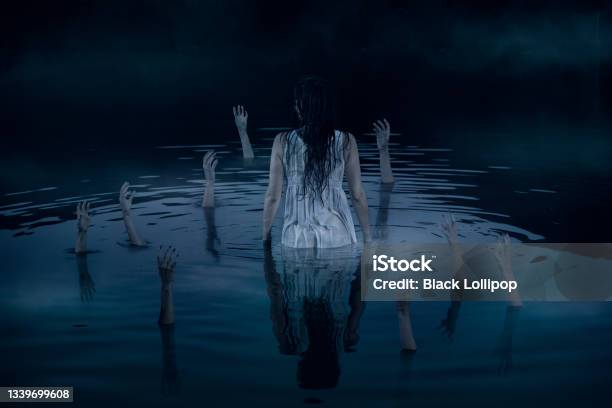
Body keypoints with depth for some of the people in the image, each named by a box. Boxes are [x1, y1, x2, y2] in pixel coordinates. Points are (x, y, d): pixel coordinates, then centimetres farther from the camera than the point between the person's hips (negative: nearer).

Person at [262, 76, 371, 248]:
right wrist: (367, 236, 11)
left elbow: (273, 196, -2)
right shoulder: (346, 141, -4)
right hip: (337, 235, 0)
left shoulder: (283, 142, -5)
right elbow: (358, 195, 0)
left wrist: (265, 237, 9)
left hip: (296, 238, 0)